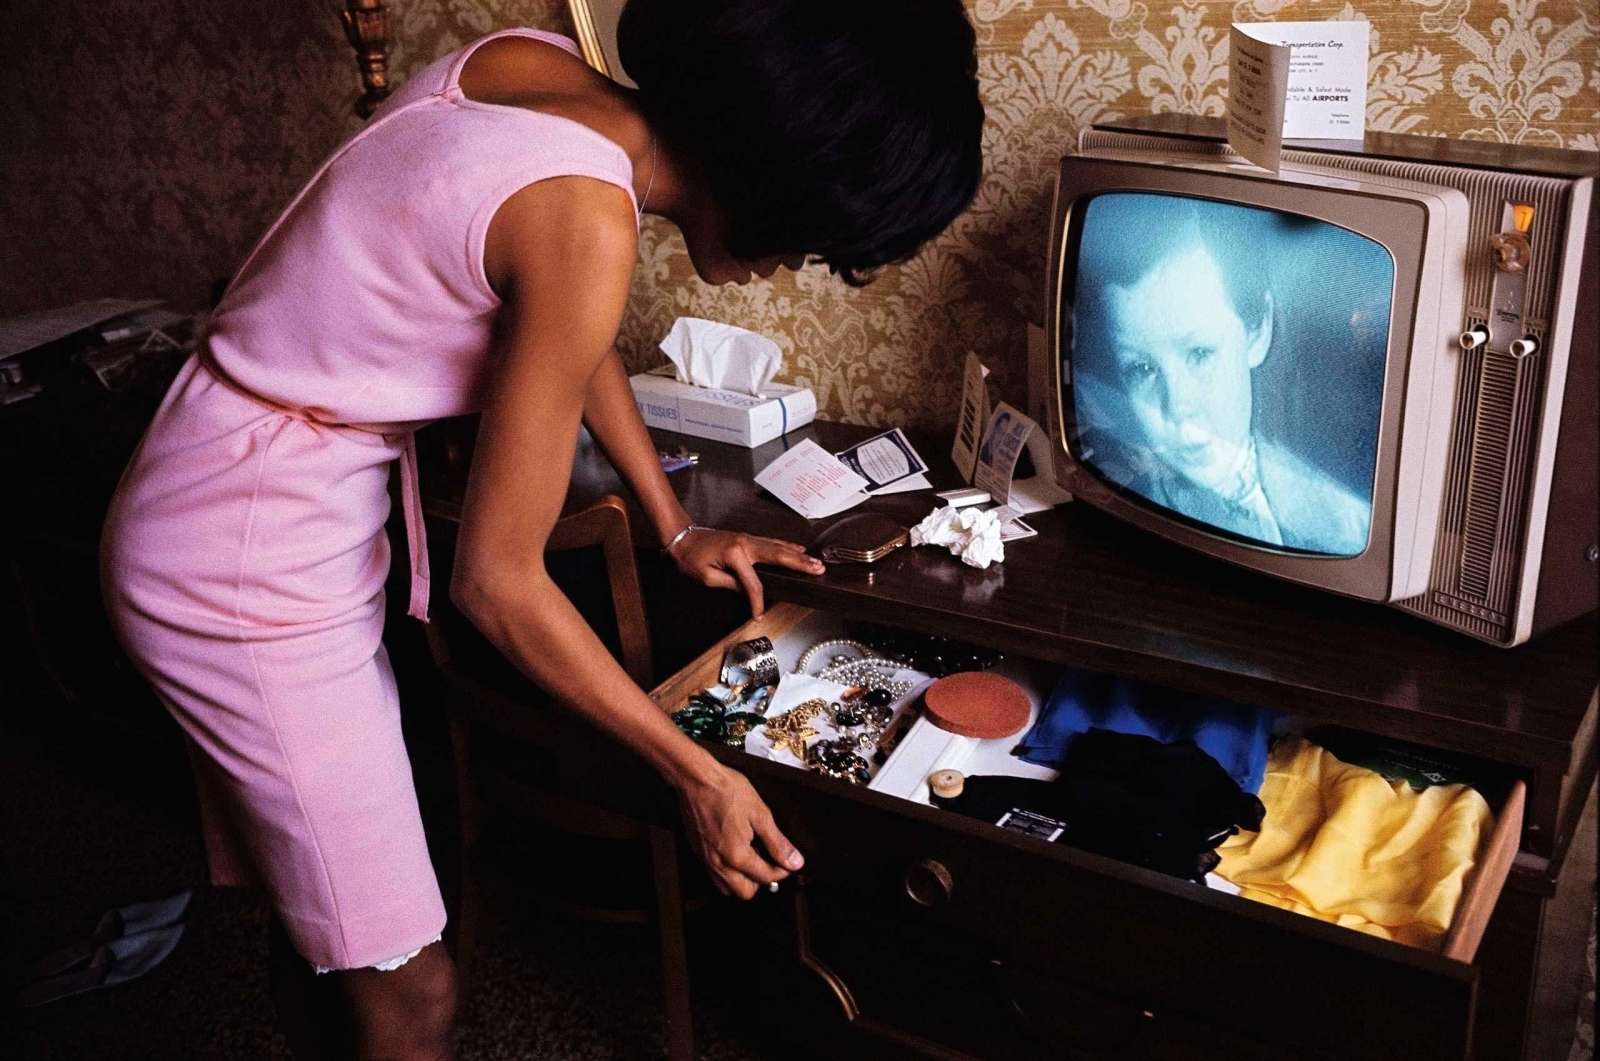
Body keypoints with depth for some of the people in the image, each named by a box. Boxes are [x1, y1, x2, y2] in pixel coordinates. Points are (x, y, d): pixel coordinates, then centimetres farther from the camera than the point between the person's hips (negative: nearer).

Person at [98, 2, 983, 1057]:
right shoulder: (583, 217, -27)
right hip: (254, 571, -9)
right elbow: (497, 581, -22)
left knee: (264, 890, 26)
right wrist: (699, 773, -12)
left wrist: (677, 530, 18)